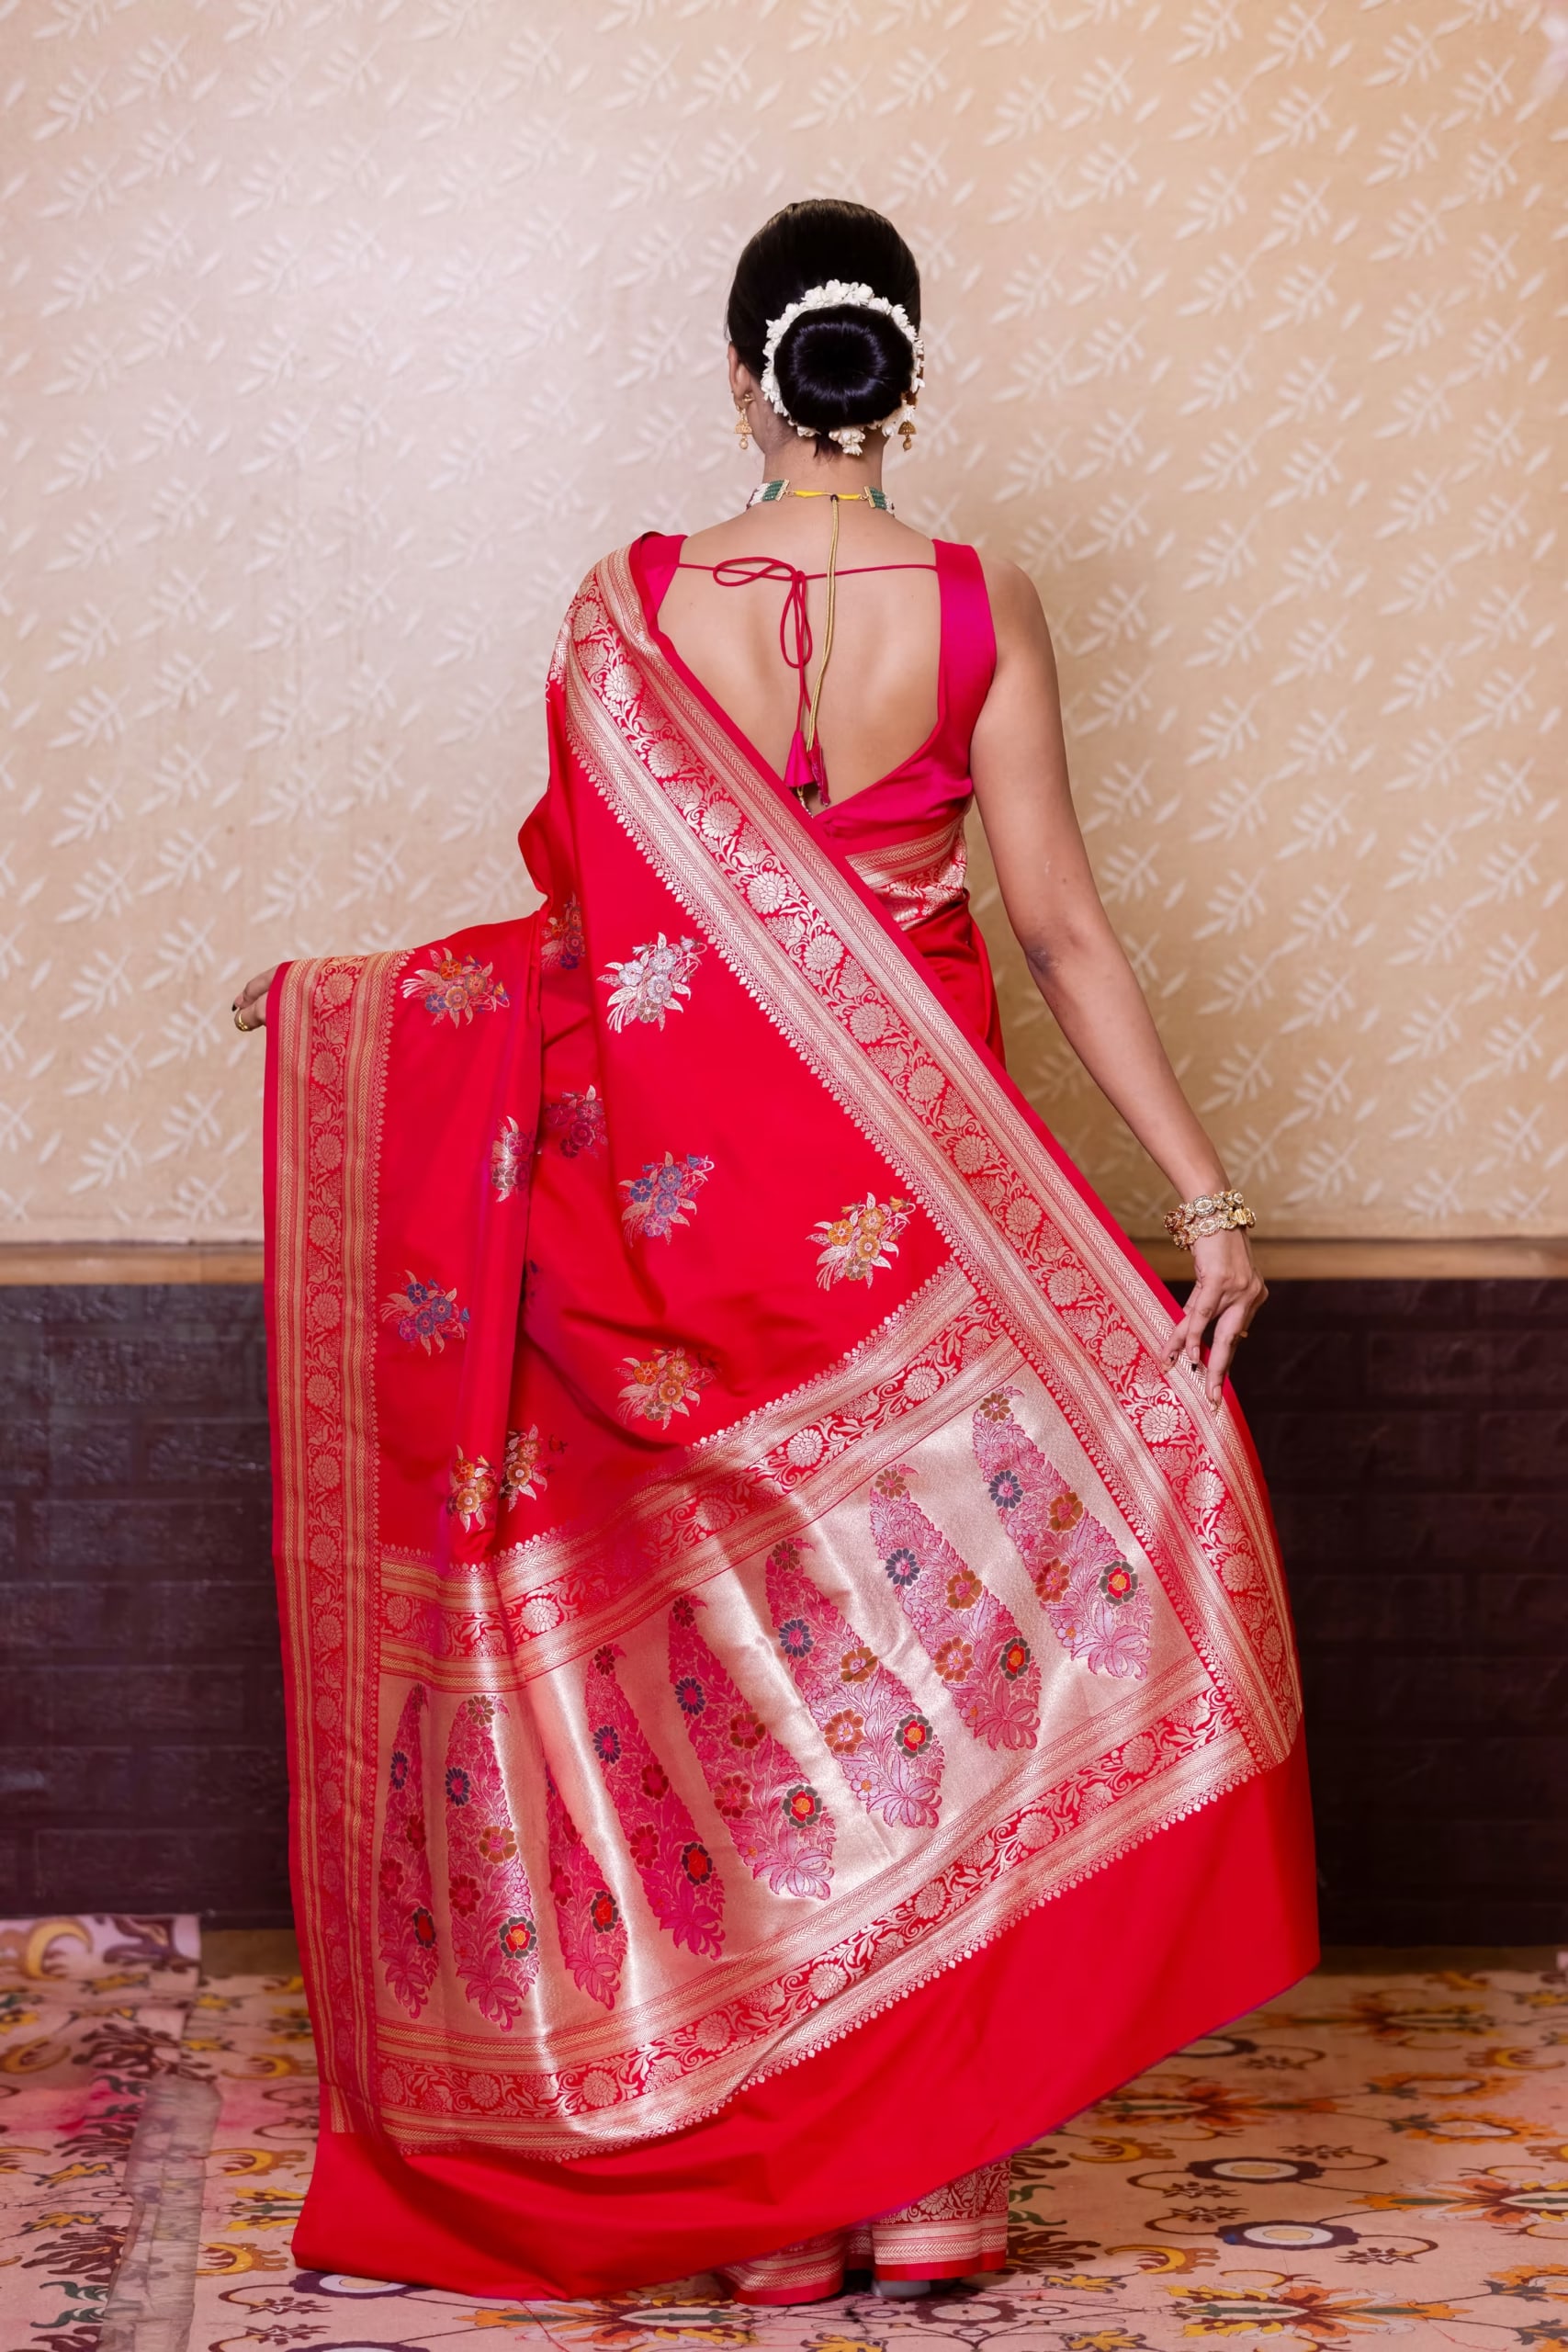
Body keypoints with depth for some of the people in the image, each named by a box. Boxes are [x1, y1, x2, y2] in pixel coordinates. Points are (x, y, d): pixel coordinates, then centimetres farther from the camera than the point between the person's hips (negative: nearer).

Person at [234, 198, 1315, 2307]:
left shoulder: (631, 604, -5)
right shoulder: (983, 608, -6)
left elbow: (600, 916, -1)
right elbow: (1056, 919, -8)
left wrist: (338, 996, 14)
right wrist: (1206, 1192, -4)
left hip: (693, 1185, 1)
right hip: (919, 1188, 0)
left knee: (727, 1656, 10)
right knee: (938, 1624, 10)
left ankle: (756, 2194, 17)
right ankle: (932, 2178, 13)